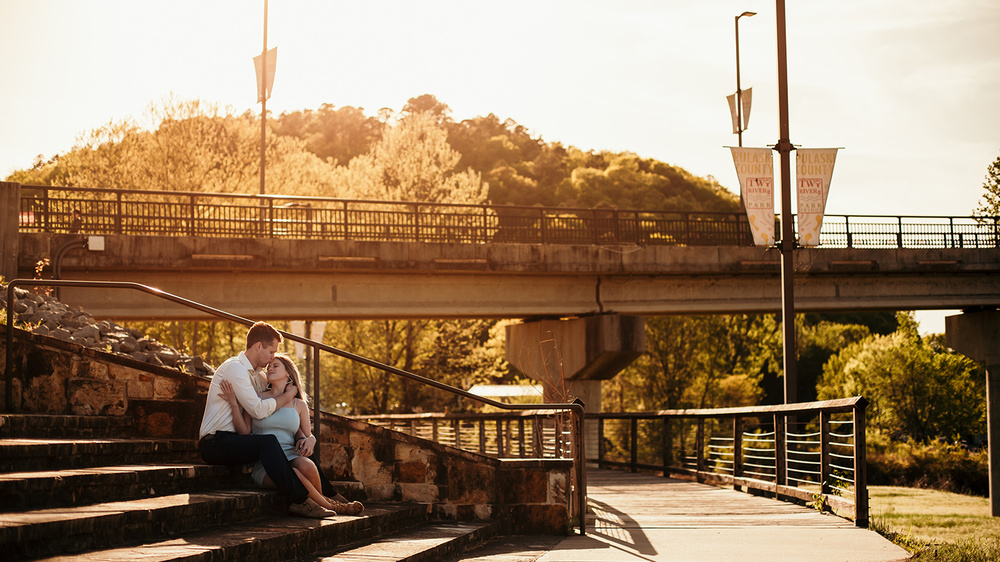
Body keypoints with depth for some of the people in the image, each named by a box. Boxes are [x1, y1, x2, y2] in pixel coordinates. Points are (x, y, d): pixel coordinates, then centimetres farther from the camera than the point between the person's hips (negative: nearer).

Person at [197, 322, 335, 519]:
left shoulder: (256, 376, 19)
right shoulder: (234, 368, -11)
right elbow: (258, 410, -21)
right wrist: (287, 395, -7)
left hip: (233, 442, 10)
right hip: (215, 443, -10)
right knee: (269, 442, -34)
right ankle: (299, 501, -33)